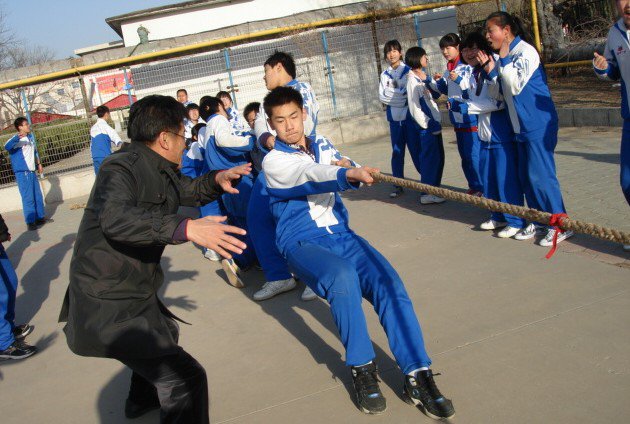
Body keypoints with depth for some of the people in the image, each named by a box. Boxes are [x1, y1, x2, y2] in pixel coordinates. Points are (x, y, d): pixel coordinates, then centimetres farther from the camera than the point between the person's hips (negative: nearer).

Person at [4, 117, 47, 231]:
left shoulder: (30, 137, 11)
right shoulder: (16, 140, -14)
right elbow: (7, 146, -36)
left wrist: (39, 164, 28)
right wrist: (17, 137, -50)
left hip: (32, 171, 8)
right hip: (22, 173, -8)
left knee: (38, 196, 15)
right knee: (28, 198, -8)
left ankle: (40, 218, 27)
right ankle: (30, 222, -3)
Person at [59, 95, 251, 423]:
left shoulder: (158, 171, 10)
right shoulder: (121, 167, -20)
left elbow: (189, 191, 25)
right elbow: (115, 218, -39)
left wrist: (217, 180, 2)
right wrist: (187, 228, -50)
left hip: (134, 291, 11)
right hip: (107, 306, -11)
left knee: (164, 335, 37)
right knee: (185, 378, -19)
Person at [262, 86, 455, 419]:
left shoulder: (322, 145, 16)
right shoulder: (273, 161, -3)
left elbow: (349, 173, 6)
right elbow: (309, 175, -24)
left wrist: (349, 167, -19)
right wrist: (349, 174, -43)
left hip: (341, 234, 5)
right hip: (302, 243, -4)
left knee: (389, 282, -22)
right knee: (342, 276, -36)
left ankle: (418, 375, -21)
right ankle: (362, 369, -18)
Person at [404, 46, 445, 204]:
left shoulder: (424, 77, 13)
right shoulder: (413, 80, -13)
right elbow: (415, 108, -16)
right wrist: (429, 125, -13)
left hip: (434, 124, 9)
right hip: (427, 127, -9)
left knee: (438, 158, 13)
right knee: (429, 159, -5)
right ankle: (426, 194, 3)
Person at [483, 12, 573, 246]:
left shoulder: (525, 51, -14)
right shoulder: (505, 56, 12)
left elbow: (516, 85, -22)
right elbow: (502, 92, 14)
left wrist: (503, 60, -20)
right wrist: (491, 70, 1)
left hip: (538, 124, -9)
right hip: (521, 126, 9)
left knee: (540, 175, -8)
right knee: (526, 176, 11)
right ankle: (539, 221, 22)